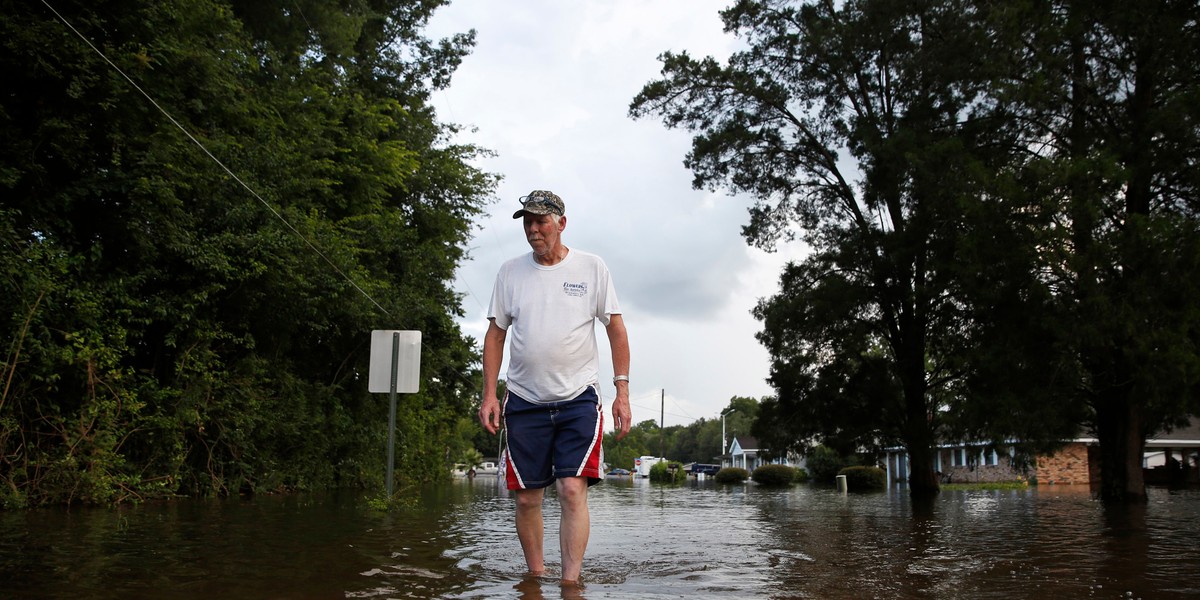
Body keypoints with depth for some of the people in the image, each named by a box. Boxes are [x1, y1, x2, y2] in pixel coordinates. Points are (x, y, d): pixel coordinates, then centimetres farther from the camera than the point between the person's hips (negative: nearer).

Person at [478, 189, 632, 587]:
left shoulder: (591, 267, 2)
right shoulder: (510, 272, 7)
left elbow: (616, 331, 3)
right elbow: (495, 335, 10)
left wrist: (622, 393, -4)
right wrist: (489, 394, 2)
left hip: (579, 399, -2)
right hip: (524, 401, 2)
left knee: (573, 490, -13)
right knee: (527, 497, 6)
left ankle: (571, 582, -8)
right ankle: (535, 575, 21)